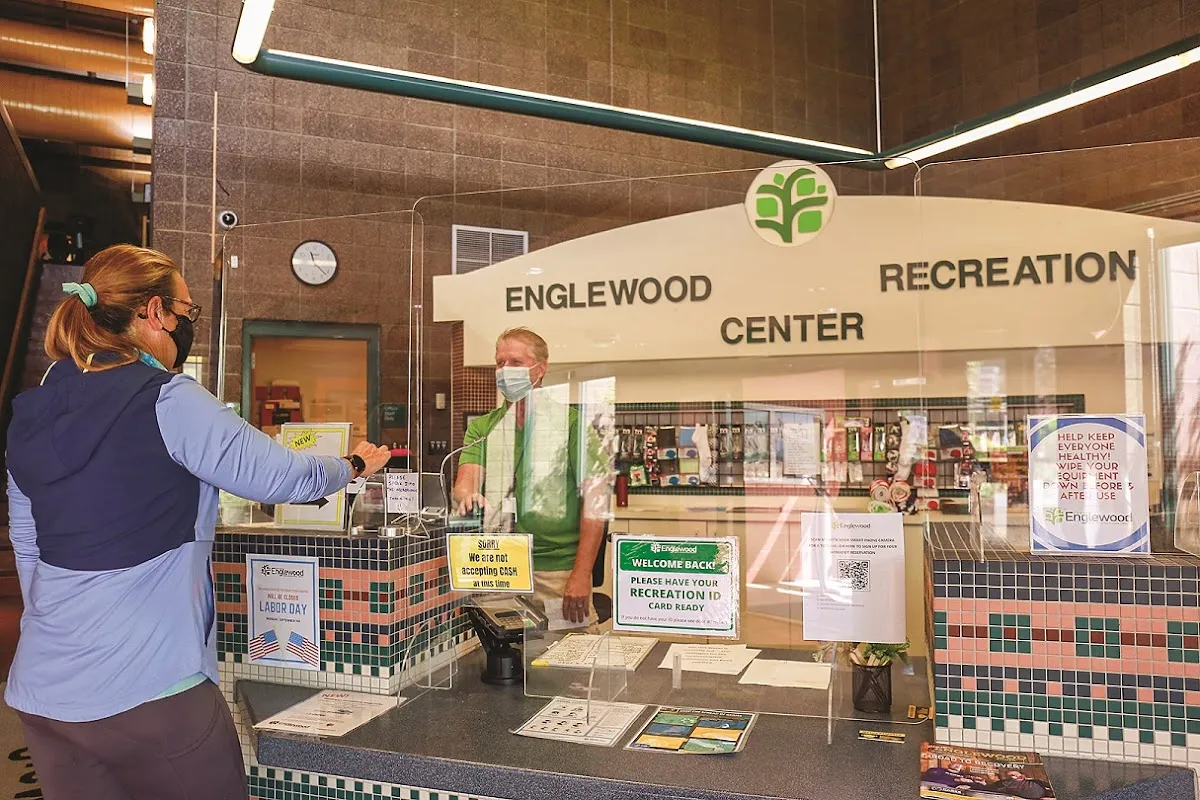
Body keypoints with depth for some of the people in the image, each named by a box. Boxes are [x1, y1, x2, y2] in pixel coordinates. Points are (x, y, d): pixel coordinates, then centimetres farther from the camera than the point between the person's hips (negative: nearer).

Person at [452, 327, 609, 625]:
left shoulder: (571, 423, 0)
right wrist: (467, 497, -26)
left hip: (558, 569, -3)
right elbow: (465, 482, -1)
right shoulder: (481, 428, 13)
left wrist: (581, 575, -15)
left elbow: (595, 499, -7)